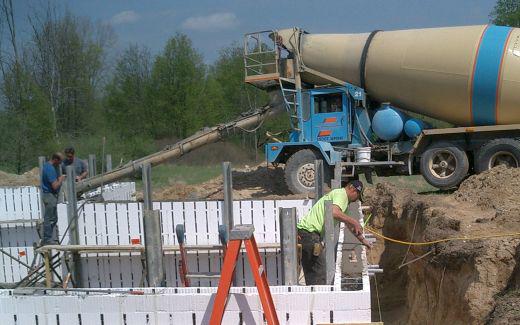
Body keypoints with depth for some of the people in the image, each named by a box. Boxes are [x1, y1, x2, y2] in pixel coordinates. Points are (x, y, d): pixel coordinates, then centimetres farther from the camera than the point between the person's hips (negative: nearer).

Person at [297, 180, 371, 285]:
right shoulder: (341, 193, -4)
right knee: (318, 276, -12)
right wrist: (354, 222, -13)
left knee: (311, 276, 12)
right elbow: (334, 213, -25)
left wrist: (362, 239, 47)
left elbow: (348, 223, 41)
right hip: (310, 232, -10)